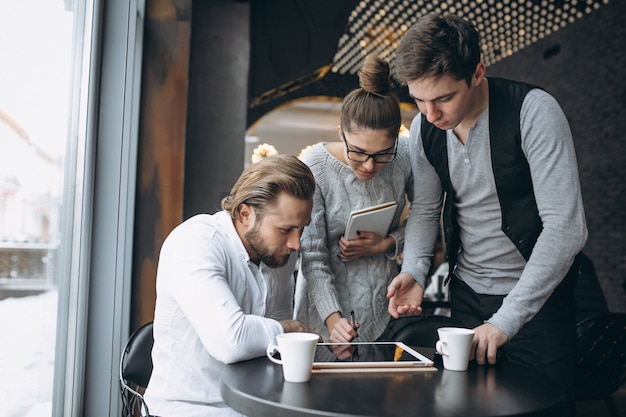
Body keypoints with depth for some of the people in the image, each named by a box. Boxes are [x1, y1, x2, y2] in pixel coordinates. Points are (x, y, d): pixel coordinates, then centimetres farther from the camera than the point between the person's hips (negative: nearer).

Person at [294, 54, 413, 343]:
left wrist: (387, 243, -14)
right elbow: (313, 256, -19)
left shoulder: (405, 156, -12)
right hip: (326, 301, -2)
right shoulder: (315, 167, -20)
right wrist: (332, 317, -28)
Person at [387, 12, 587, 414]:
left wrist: (505, 320, -26)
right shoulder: (424, 126, -4)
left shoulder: (534, 112, -21)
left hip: (537, 298, -4)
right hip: (466, 294, 5)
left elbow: (567, 228, -25)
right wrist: (414, 271, -12)